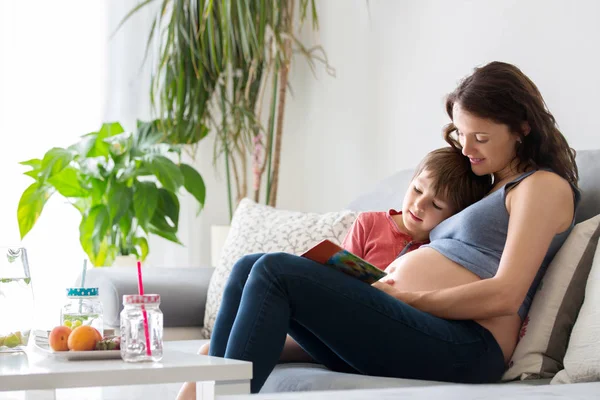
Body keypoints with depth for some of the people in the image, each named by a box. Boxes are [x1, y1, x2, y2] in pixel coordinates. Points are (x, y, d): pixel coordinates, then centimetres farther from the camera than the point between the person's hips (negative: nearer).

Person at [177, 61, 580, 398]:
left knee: (276, 272, -21)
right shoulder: (482, 188, 30)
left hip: (462, 346, -9)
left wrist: (408, 299, -9)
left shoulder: (545, 185, 3)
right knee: (249, 269, -5)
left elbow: (505, 295, -10)